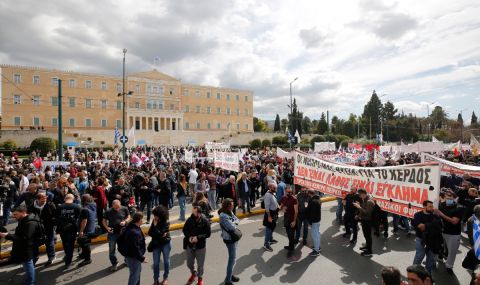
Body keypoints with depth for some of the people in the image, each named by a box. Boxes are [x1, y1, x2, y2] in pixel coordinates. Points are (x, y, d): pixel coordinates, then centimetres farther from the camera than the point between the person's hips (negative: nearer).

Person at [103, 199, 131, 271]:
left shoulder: (124, 209, -8)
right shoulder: (108, 212, -9)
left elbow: (128, 217, 5)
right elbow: (104, 221, 3)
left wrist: (125, 221, -16)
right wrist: (107, 227, -15)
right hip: (112, 233, 0)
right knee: (112, 249, 10)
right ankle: (114, 264, 31)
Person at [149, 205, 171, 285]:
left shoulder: (166, 223, -21)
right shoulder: (154, 221, -8)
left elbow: (159, 234, -26)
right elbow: (149, 233, -9)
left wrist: (155, 225, -24)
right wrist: (159, 235, -21)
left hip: (165, 244, -3)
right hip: (156, 244, 3)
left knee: (166, 261, 13)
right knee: (156, 263, 8)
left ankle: (166, 278, 31)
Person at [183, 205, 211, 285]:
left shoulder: (205, 221, -18)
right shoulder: (189, 220, -11)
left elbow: (208, 233, -13)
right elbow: (185, 230, 2)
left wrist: (198, 238, -23)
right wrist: (189, 237, -15)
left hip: (200, 247, -3)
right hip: (190, 246, 3)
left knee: (200, 265, 12)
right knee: (189, 264, 18)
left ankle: (200, 278, 40)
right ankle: (193, 274, 50)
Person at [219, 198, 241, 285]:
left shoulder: (230, 212, 1)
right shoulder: (223, 216, -26)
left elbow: (237, 220, 4)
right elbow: (232, 227, -29)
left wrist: (233, 223, -16)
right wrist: (234, 223, -9)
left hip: (234, 237, 9)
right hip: (229, 239, -9)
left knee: (232, 258, 21)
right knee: (232, 259, 1)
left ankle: (230, 275, 38)